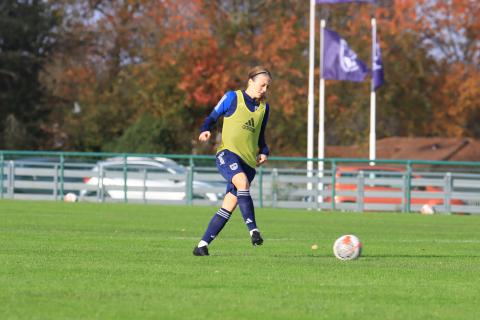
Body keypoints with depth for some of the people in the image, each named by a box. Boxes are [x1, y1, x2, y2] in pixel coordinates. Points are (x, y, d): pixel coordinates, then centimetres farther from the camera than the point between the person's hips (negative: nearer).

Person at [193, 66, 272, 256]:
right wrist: (205, 130, -12)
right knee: (242, 182, -35)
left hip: (248, 161, 5)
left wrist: (264, 152, 8)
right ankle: (253, 229, -38)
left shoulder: (264, 108, 17)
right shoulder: (233, 98, 3)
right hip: (227, 153, -5)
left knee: (229, 205, -2)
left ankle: (203, 244, 4)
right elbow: (213, 117, 9)